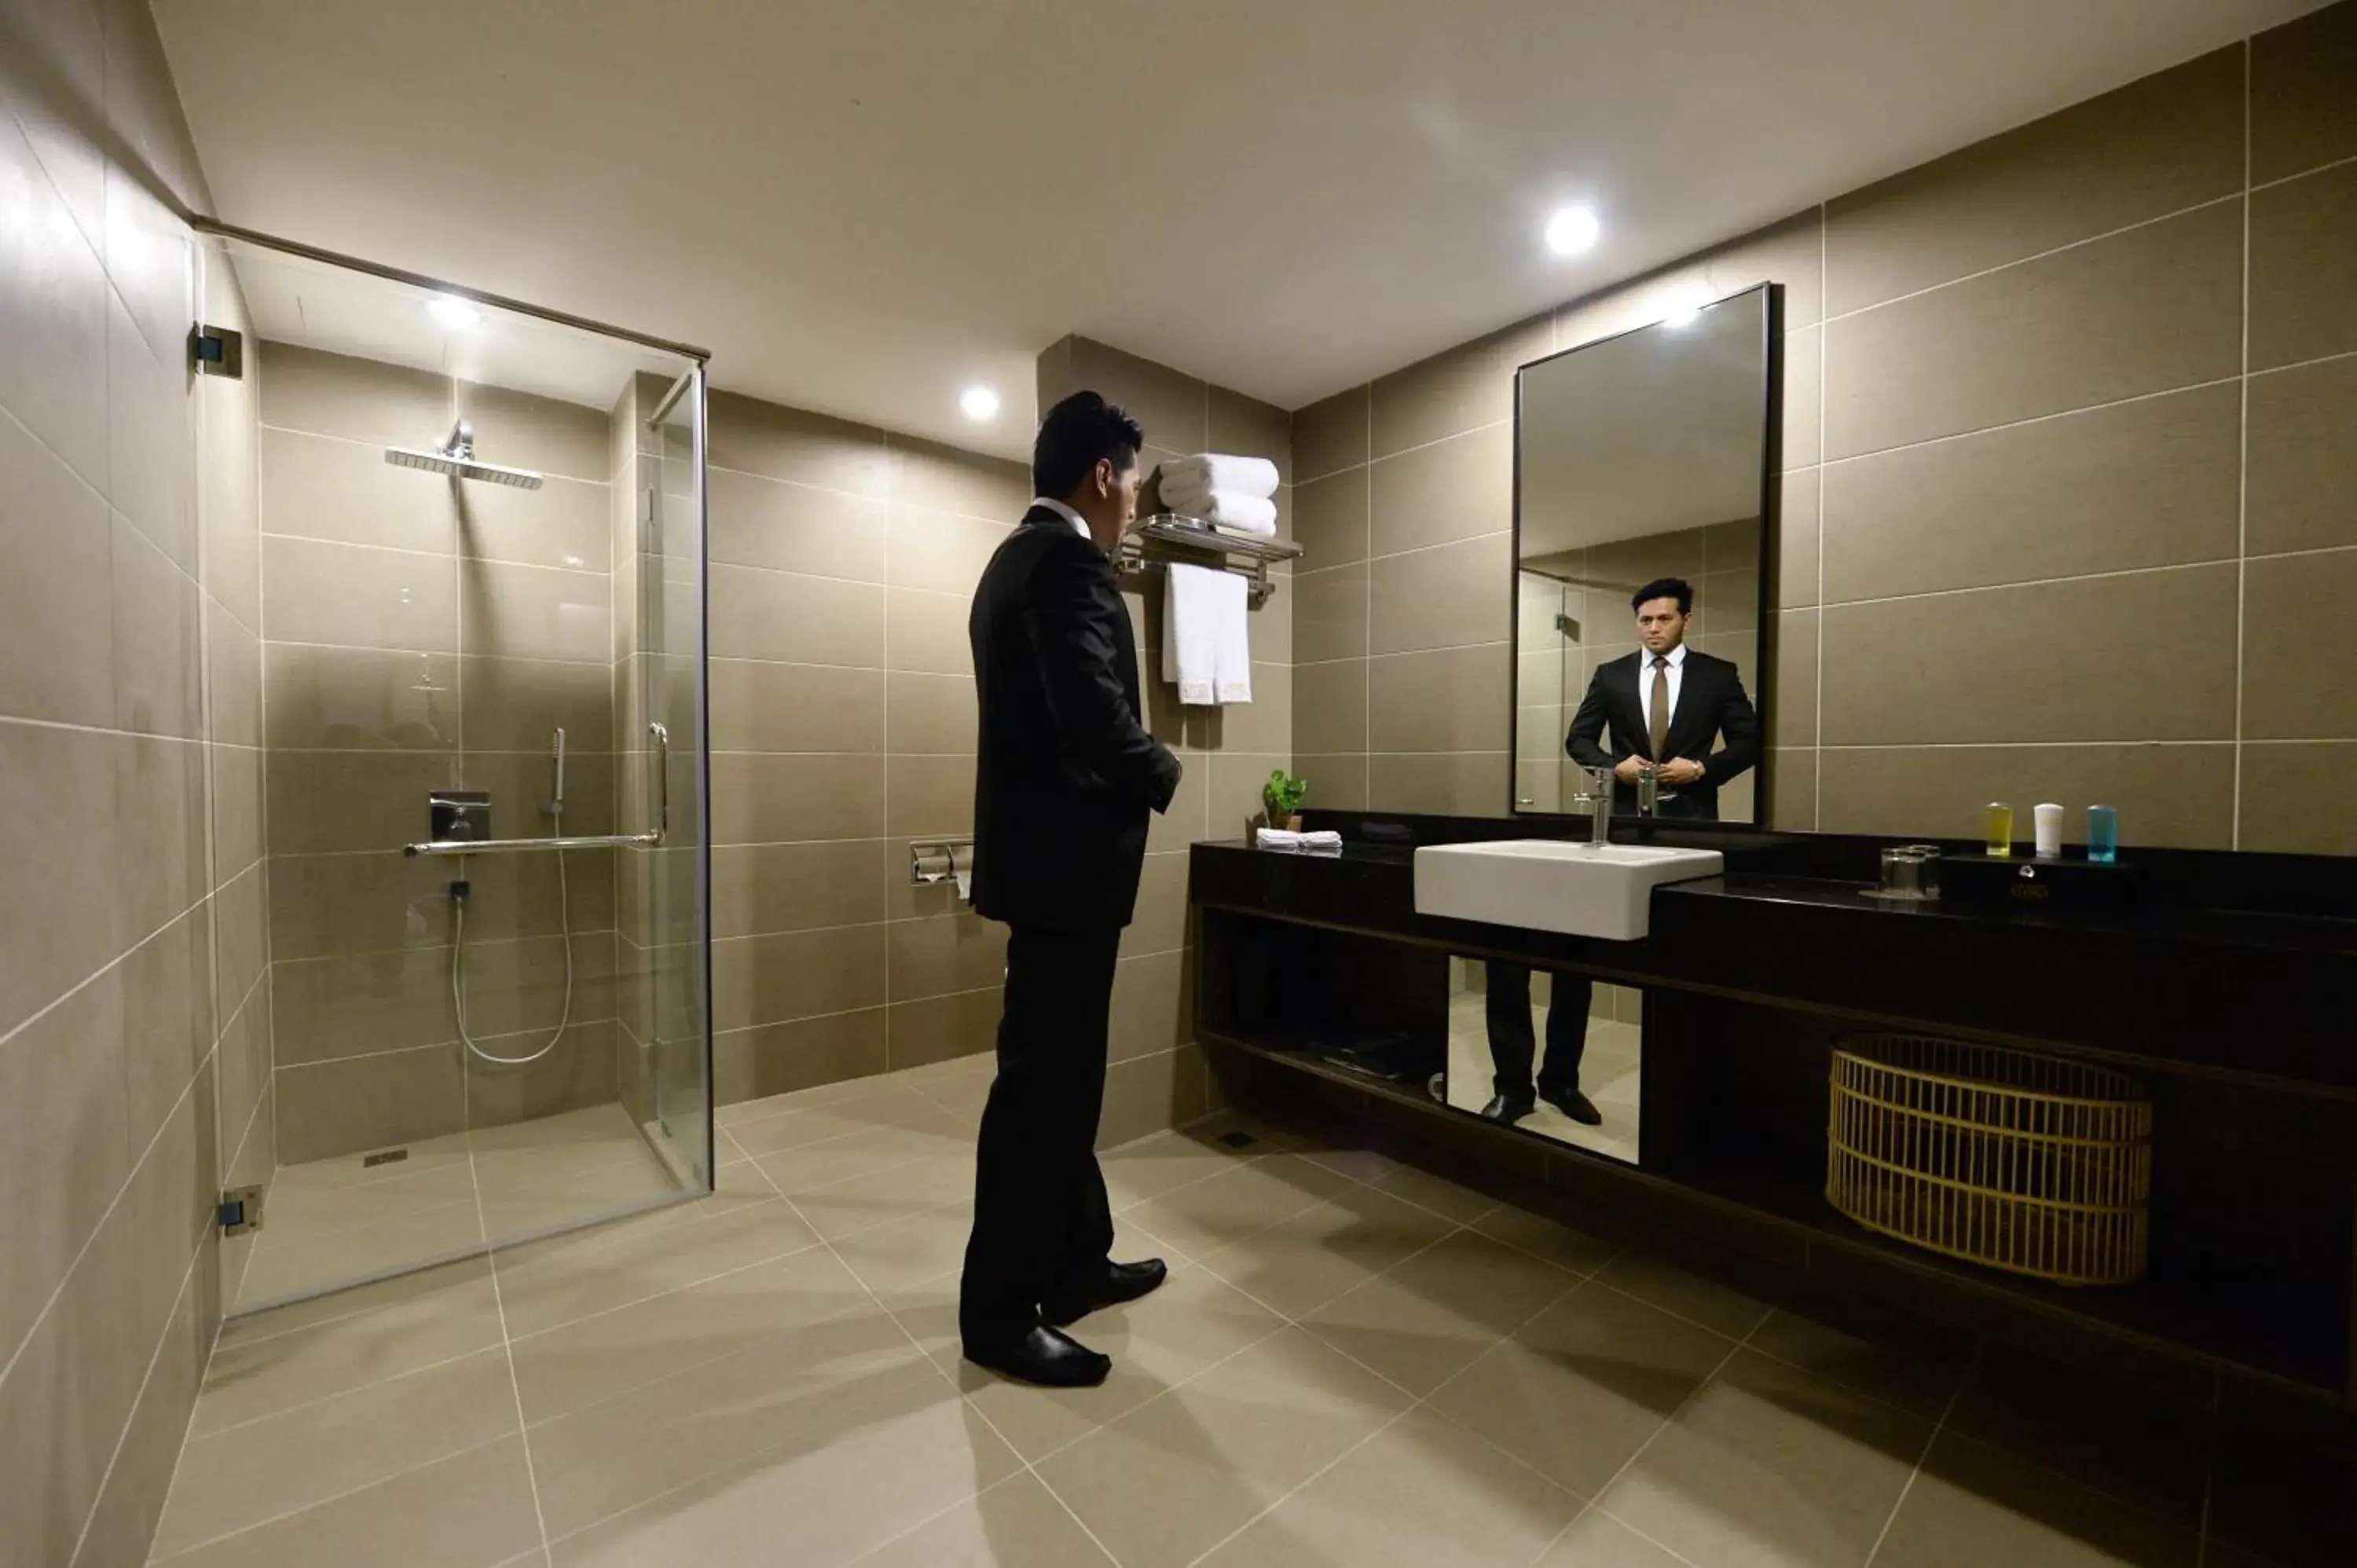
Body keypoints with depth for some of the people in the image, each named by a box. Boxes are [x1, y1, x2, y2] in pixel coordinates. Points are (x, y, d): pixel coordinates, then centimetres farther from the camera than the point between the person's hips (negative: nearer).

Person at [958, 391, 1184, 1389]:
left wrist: (1135, 772, 12)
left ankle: (1074, 1261, 35)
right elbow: (1098, 722, -27)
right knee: (1041, 1081, 2)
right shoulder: (1067, 561, -15)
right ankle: (1001, 1312, 20)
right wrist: (1162, 773, -9)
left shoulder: (1017, 557, 16)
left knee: (1061, 1073, 18)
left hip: (1047, 849, 10)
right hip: (1067, 859, -10)